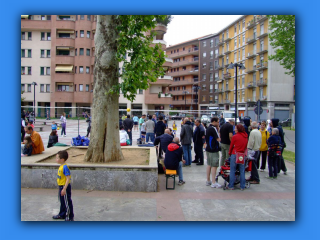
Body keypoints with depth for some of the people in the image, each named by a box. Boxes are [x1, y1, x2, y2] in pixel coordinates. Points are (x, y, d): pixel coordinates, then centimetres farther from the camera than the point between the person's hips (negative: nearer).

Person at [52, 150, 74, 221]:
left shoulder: (65, 167, -24)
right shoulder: (61, 166, 6)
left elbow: (68, 178, -26)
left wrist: (64, 189, -26)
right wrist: (61, 188, 20)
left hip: (65, 187, -10)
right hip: (61, 186, 10)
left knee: (67, 202, 4)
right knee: (62, 202, 24)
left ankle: (69, 217, 17)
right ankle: (62, 214, 41)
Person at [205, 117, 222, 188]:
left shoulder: (208, 128, 13)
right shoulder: (213, 128, -16)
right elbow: (218, 139, -16)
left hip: (208, 149, 10)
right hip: (214, 150, -9)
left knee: (209, 165, 14)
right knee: (214, 166, -4)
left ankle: (208, 181, 22)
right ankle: (213, 183, 0)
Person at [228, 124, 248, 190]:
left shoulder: (235, 136, -8)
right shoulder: (246, 137, 6)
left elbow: (231, 146, 1)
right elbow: (246, 146, 12)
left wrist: (229, 153, 16)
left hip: (235, 154, -4)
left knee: (232, 170, 3)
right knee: (242, 171, 9)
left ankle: (231, 186, 7)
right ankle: (242, 186, 14)